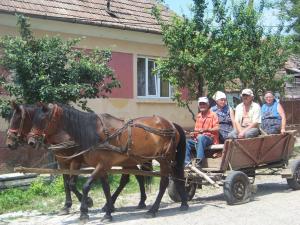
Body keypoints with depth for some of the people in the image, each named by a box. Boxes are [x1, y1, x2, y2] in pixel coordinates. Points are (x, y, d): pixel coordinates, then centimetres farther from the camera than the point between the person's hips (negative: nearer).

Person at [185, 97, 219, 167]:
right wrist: (194, 133, -1)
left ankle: (198, 161, -45)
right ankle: (187, 162, -19)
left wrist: (206, 130, -22)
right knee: (187, 142, -17)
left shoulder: (213, 115, -1)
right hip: (198, 138, 6)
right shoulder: (198, 116, 17)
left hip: (210, 138, -6)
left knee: (200, 137, -38)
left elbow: (216, 128, -10)